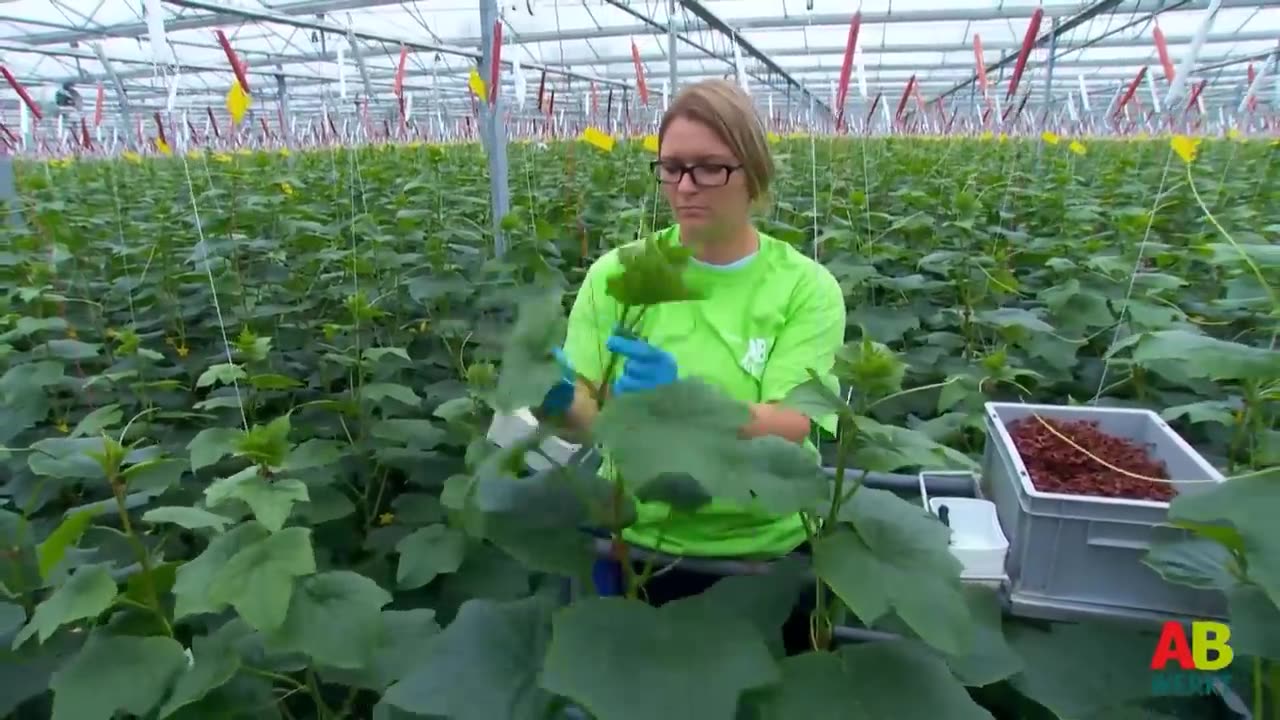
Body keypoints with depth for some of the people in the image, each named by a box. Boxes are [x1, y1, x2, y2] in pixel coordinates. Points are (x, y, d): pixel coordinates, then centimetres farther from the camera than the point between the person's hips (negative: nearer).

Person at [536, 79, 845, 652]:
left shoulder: (807, 288, -10)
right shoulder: (616, 274, -7)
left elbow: (788, 432, -21)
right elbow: (587, 418, -10)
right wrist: (559, 400, -32)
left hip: (768, 554, 0)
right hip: (639, 547, 1)